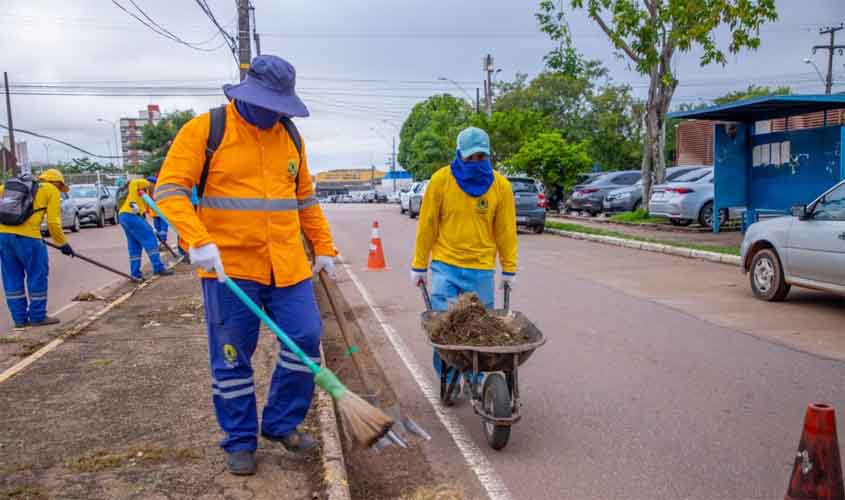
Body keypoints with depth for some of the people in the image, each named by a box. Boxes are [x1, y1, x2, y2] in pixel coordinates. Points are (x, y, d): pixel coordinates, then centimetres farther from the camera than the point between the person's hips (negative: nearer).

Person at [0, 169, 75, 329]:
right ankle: (38, 316, 15)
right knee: (37, 275, 9)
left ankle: (19, 318, 20)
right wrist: (63, 244, 12)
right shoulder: (51, 190, 9)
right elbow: (53, 222, 3)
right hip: (26, 236, -6)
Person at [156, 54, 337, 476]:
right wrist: (198, 241, -25)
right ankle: (240, 442, 24)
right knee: (231, 359, 6)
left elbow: (305, 198, 18)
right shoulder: (205, 129, -5)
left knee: (306, 340, 1)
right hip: (229, 265, -4)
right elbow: (170, 188, -12)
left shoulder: (290, 135, 10)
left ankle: (281, 423, 23)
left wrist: (323, 247, 14)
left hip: (288, 265, 4)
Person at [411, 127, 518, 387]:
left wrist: (509, 269, 6)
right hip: (445, 267, -1)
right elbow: (427, 225, -1)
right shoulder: (441, 179, -5)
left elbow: (505, 230, 4)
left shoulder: (500, 185, -1)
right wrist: (419, 266, 1)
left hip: (482, 269, 1)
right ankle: (447, 380, 15)